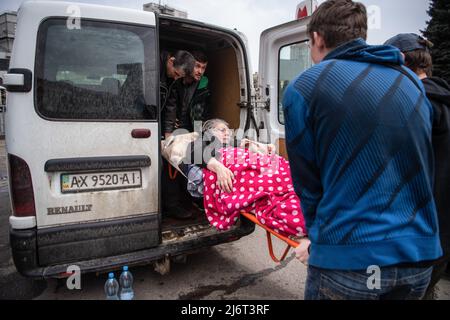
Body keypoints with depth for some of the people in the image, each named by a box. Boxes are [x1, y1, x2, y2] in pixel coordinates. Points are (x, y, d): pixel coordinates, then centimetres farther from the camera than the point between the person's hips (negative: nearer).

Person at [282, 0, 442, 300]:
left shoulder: (303, 88, -7)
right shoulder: (411, 81, 9)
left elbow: (307, 182, -2)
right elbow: (418, 172, 15)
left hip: (349, 256, -5)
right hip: (419, 253, 5)